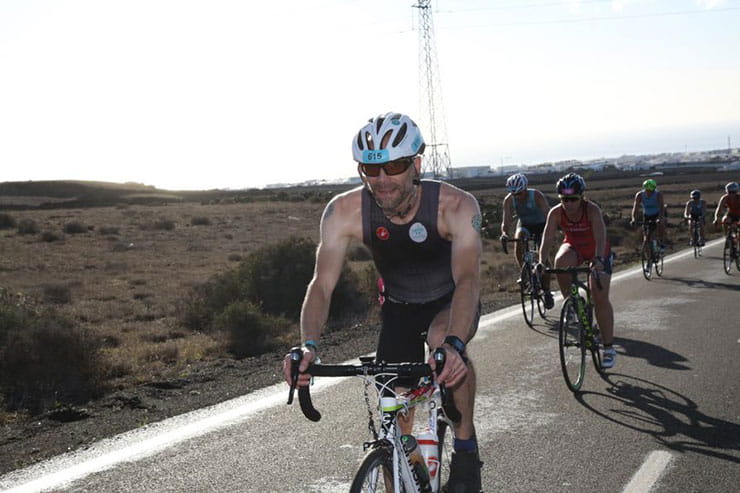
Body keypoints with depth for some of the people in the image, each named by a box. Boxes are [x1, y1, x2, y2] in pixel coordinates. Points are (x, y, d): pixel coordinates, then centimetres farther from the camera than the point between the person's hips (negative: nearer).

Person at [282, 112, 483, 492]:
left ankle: (466, 444, -15)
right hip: (398, 308, 3)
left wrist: (453, 345, -62)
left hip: (450, 302, -3)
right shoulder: (344, 211, -26)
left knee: (443, 337, -36)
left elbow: (467, 279, -44)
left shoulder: (456, 206, -32)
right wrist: (309, 345, -50)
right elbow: (322, 283, -31)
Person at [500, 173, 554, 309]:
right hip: (524, 225, 2)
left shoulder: (537, 196, -31)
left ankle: (547, 293, 1)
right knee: (518, 245, -30)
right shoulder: (509, 200, -22)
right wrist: (504, 233, -47)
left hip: (540, 225, -2)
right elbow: (506, 221, -26)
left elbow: (548, 217, -35)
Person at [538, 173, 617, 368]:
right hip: (574, 248, 2)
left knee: (600, 298, -11)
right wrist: (541, 262, -43)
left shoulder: (592, 210, -30)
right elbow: (547, 239, -27)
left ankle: (609, 348, -1)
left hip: (597, 252, -2)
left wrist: (598, 260, -58)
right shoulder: (556, 213, -22)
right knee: (561, 261, -35)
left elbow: (601, 237, -41)